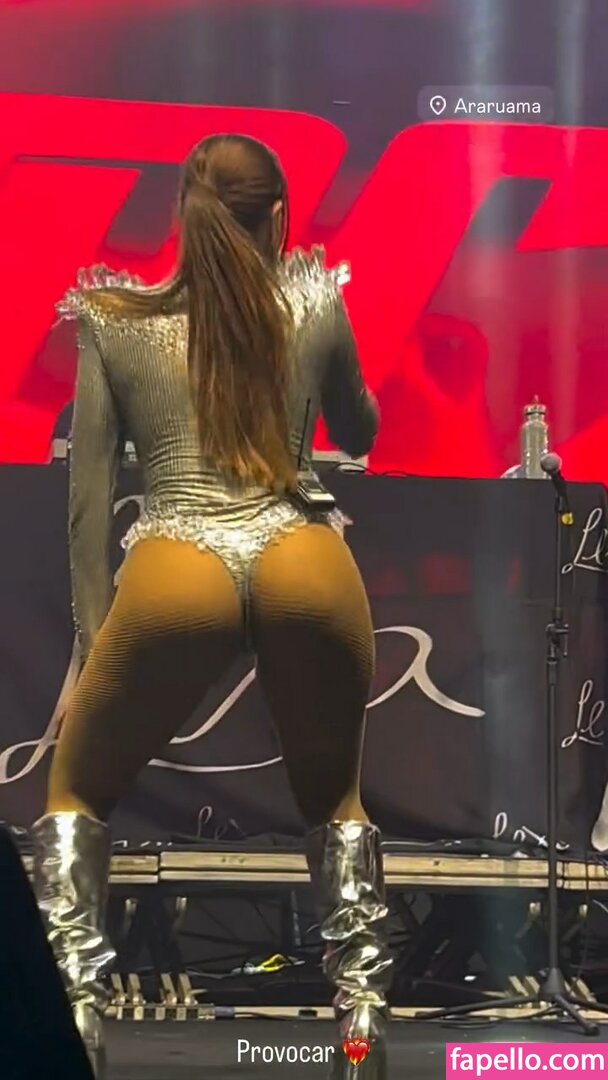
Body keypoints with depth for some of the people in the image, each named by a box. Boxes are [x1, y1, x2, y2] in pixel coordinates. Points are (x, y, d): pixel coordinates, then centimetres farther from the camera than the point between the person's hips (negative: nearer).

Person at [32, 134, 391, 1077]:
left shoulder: (113, 323, 19)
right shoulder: (316, 308, 20)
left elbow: (89, 499, 15)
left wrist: (92, 638, 20)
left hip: (177, 575, -1)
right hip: (306, 569, 1)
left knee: (76, 794, 23)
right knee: (334, 799, 28)